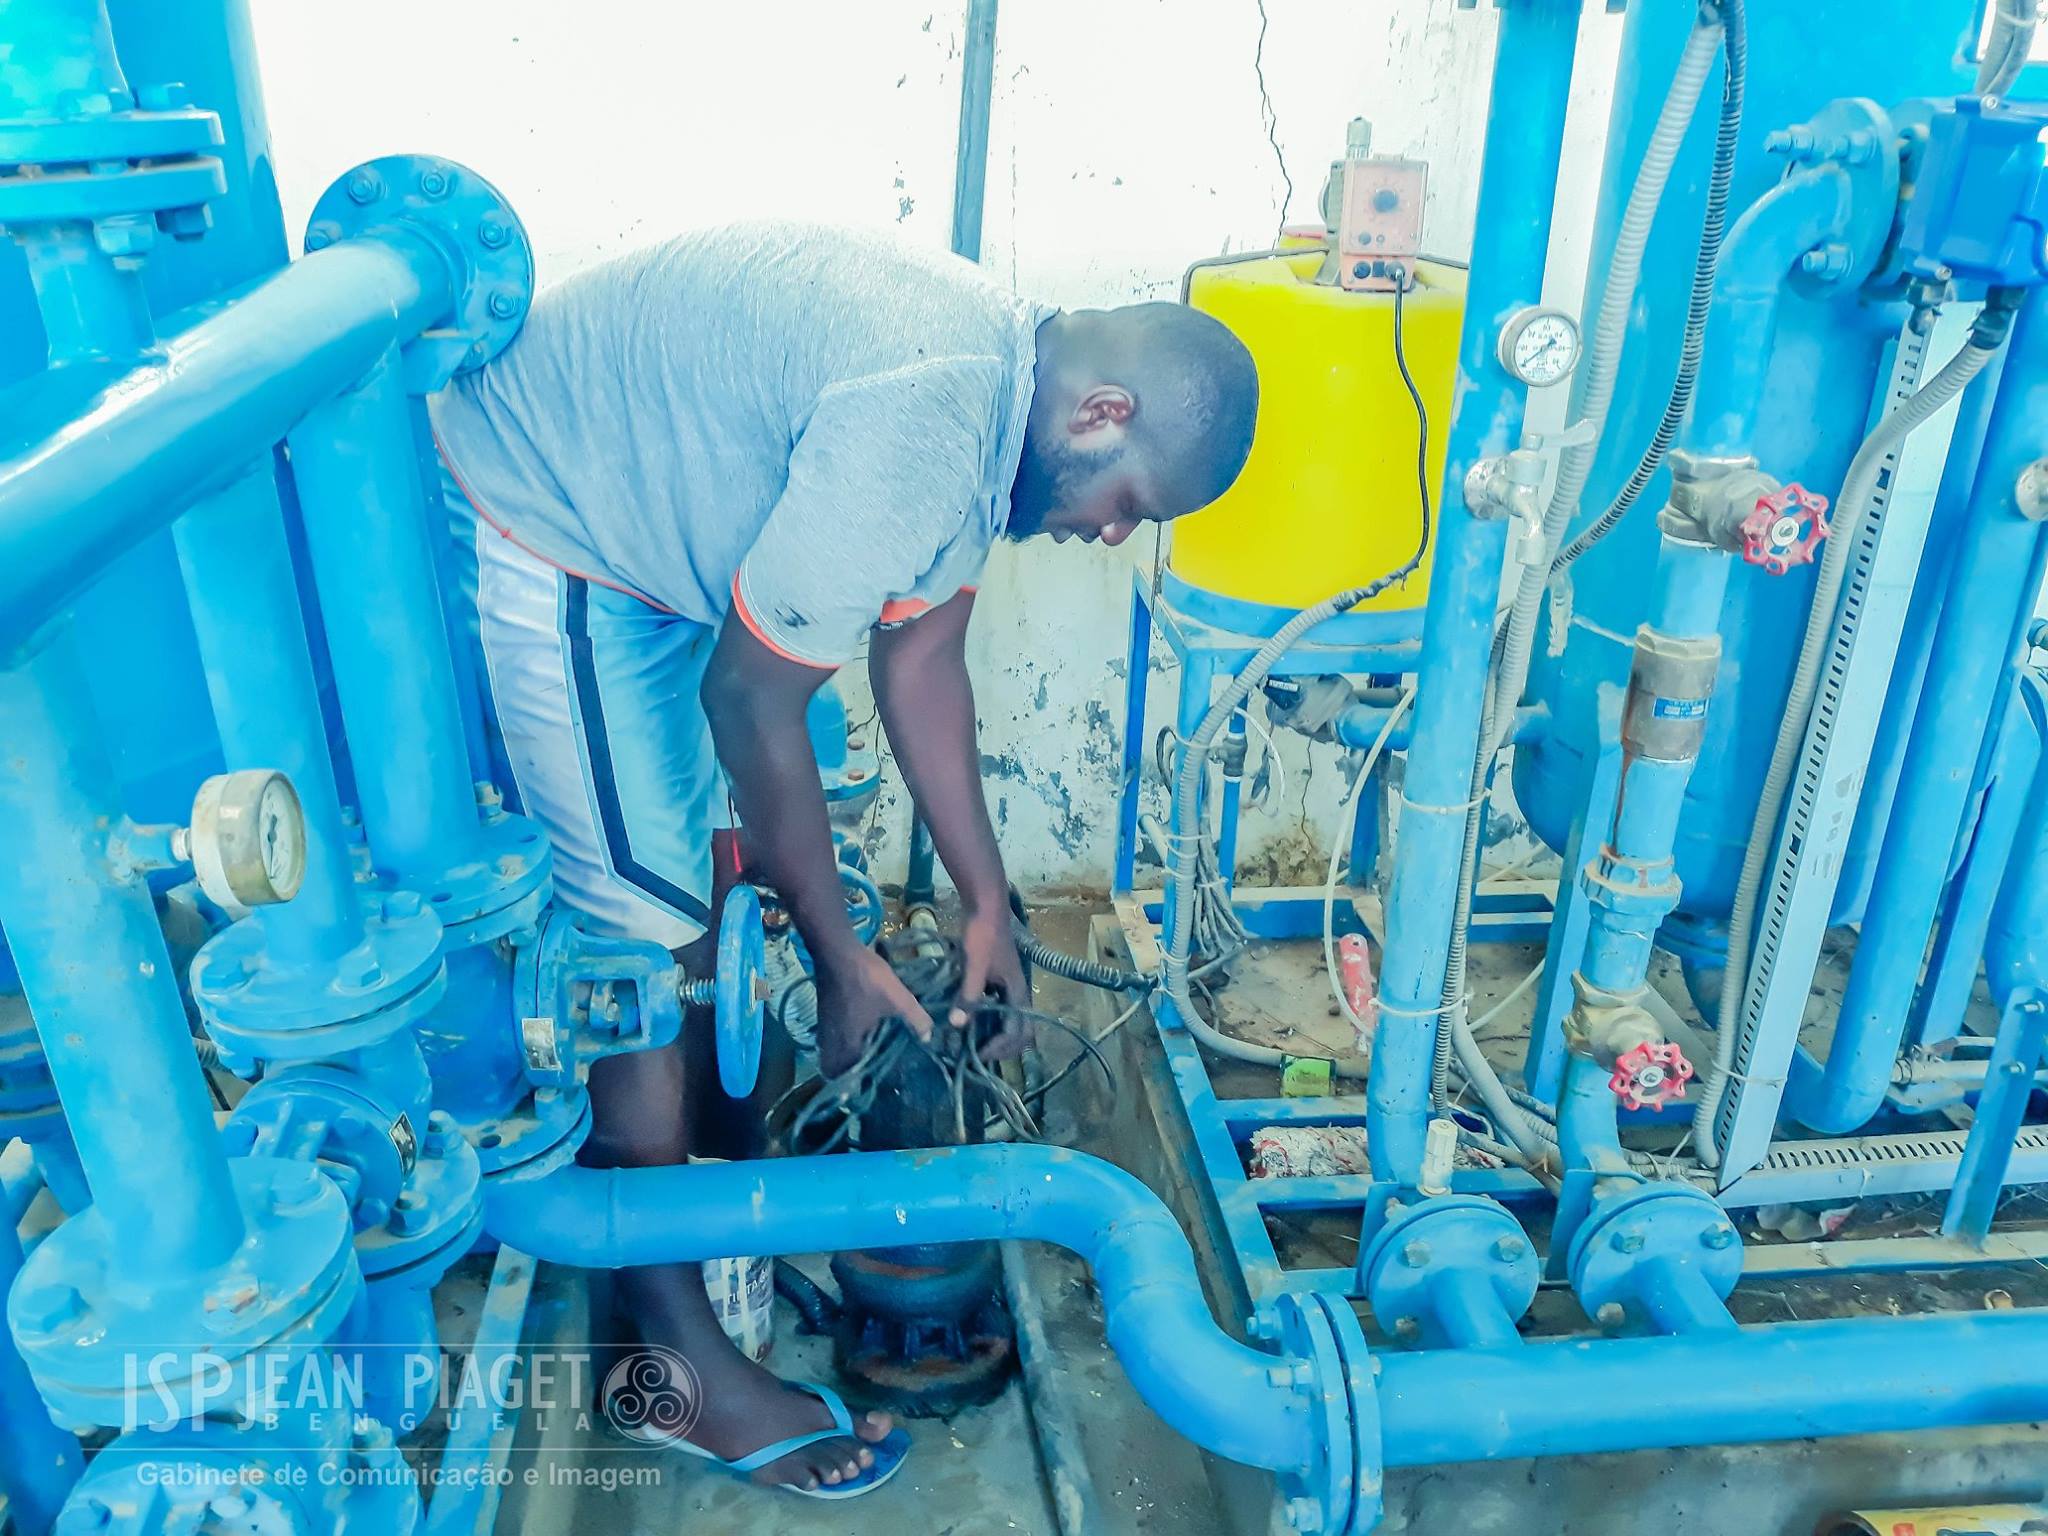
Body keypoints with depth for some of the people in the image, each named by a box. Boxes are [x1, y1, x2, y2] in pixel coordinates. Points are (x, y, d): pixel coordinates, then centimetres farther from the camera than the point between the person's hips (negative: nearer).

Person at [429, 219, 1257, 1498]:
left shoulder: (990, 388, 0)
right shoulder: (923, 421, -32)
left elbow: (921, 657, 7)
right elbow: (753, 696, -25)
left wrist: (988, 901, 11)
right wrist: (842, 954, -13)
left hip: (641, 522, 10)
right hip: (534, 536, -10)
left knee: (716, 866, 16)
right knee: (649, 936, -6)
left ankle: (699, 1159, 38)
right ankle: (675, 1356, 9)